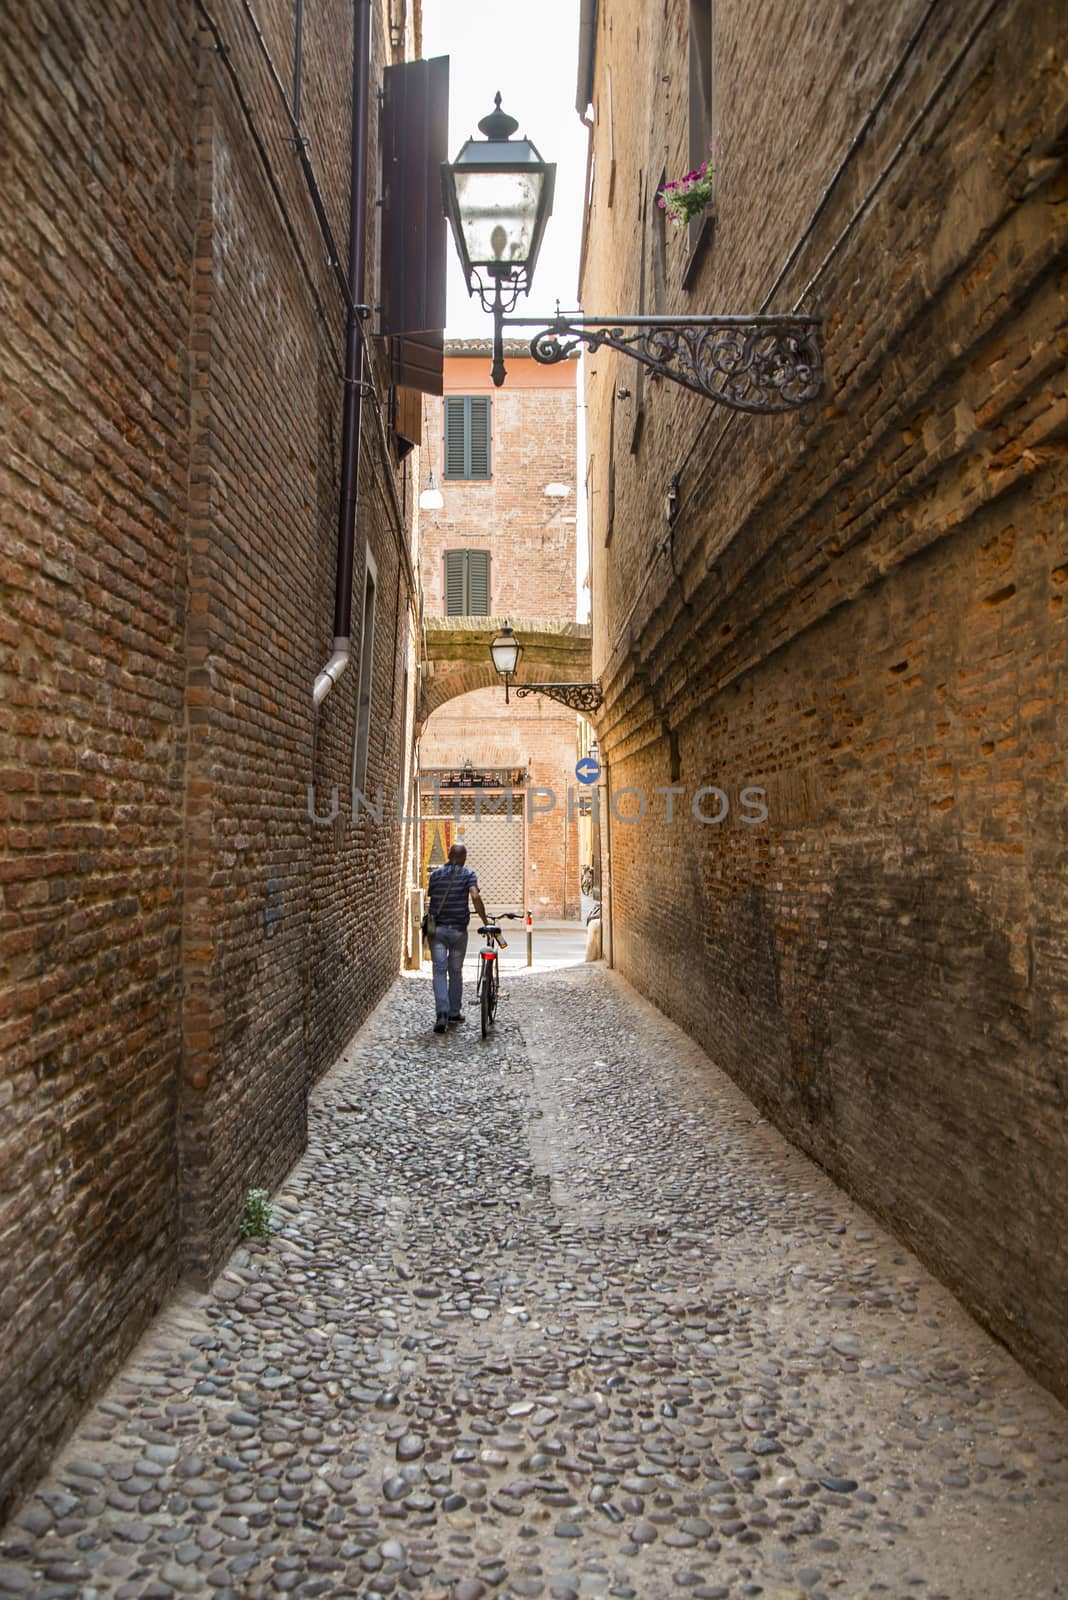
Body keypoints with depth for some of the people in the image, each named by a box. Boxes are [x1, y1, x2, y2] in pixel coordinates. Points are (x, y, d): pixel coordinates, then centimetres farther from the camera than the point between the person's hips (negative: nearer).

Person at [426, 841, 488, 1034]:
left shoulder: (436, 874, 6)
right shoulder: (468, 874, -3)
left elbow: (430, 897, 13)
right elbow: (475, 896, -19)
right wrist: (485, 921, -13)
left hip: (437, 929, 1)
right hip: (458, 929, -1)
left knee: (440, 971, -2)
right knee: (456, 971, 13)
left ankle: (442, 1013, -18)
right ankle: (454, 1012, 22)